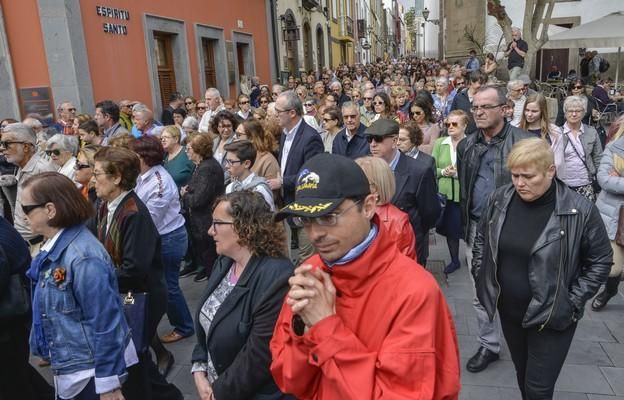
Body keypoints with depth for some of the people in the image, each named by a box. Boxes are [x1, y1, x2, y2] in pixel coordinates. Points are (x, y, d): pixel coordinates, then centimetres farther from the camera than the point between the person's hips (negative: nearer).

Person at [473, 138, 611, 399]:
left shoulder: (580, 211, -18)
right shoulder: (500, 199, -7)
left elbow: (601, 260, -7)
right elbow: (481, 238, 9)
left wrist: (573, 301, -10)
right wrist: (481, 277, 3)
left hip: (552, 316, -4)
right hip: (508, 310, 4)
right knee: (522, 374, 23)